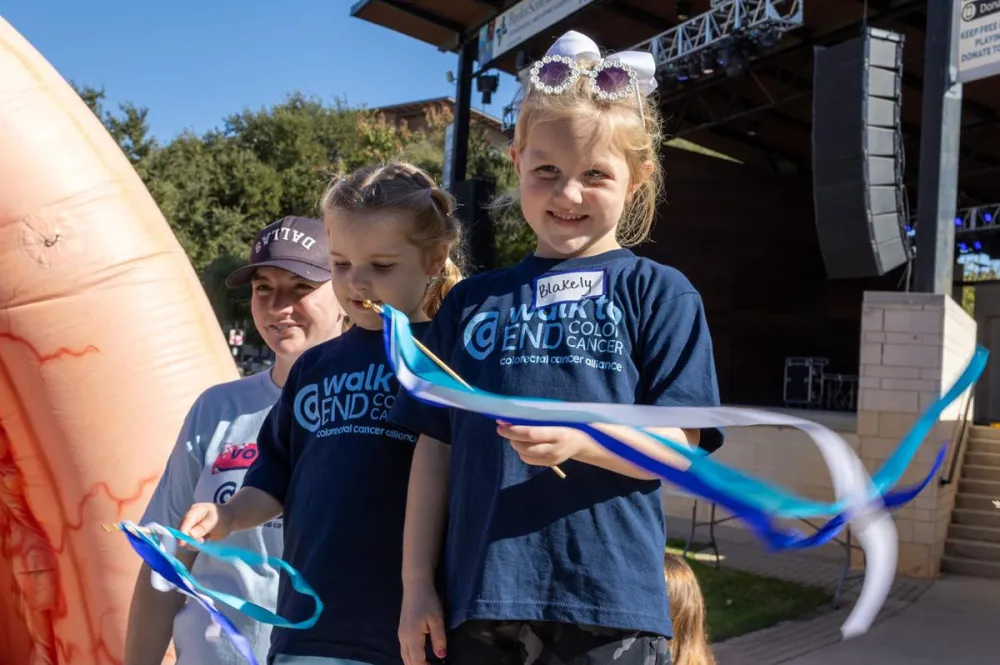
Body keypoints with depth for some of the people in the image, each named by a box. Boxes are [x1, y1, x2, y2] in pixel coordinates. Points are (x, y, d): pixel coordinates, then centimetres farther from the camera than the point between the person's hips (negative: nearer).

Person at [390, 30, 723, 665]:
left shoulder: (659, 295, 2)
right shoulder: (471, 301, 11)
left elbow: (678, 445, -4)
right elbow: (436, 447, 10)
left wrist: (579, 442, -22)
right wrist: (417, 582, 7)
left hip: (609, 606, -2)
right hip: (479, 599, 3)